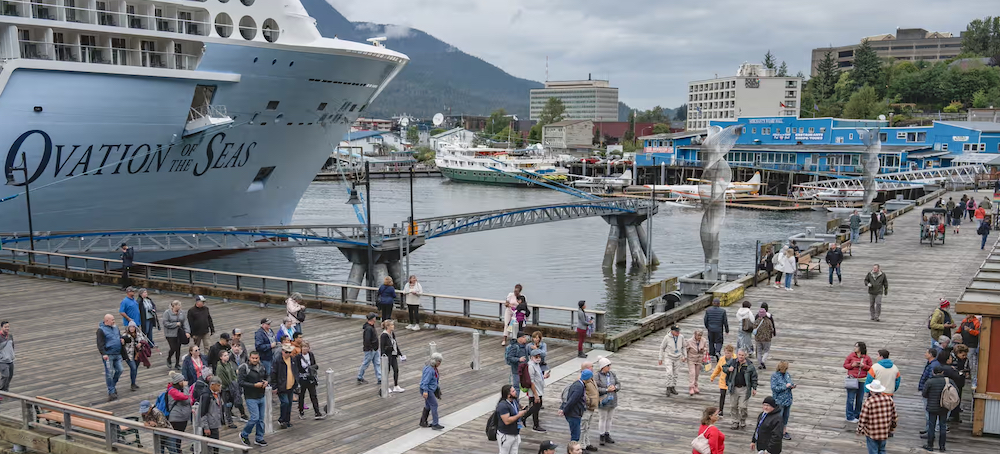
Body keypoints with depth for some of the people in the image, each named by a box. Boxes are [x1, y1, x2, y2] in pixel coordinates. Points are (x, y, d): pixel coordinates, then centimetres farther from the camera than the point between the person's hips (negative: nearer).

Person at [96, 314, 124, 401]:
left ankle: (113, 385, 28)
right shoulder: (101, 330, -9)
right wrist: (103, 354, -24)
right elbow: (100, 343, -15)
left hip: (117, 354, 7)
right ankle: (111, 392, 3)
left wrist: (122, 339, 5)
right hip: (108, 355, -7)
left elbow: (120, 335, 29)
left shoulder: (115, 327, 13)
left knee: (119, 370, 6)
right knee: (109, 373, -2)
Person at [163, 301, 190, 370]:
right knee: (173, 348, -8)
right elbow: (165, 323, -14)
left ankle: (177, 364, 18)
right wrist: (176, 324, -16)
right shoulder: (167, 313, -8)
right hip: (171, 334, -4)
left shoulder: (182, 313, 4)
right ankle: (168, 359, 23)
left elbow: (185, 322, -1)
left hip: (179, 333, 4)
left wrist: (187, 332, -14)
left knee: (178, 349, 7)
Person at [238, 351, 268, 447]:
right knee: (255, 418, -10)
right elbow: (240, 382, -19)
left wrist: (266, 382, 0)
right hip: (251, 397, -6)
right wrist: (254, 385, -23)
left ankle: (259, 438, 23)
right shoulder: (244, 368, -13)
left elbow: (266, 377, 24)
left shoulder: (262, 368, 7)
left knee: (261, 419, 10)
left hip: (261, 397, 6)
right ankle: (244, 434, 13)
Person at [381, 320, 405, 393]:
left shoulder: (392, 333, 7)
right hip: (388, 355, -8)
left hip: (393, 355, 8)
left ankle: (396, 387, 19)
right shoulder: (384, 335, -18)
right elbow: (382, 346, -18)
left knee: (396, 370, 9)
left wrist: (399, 352, 18)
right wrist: (383, 354, -24)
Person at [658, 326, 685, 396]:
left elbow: (682, 347, 12)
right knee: (669, 373, -16)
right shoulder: (667, 337, -15)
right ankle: (668, 388, -6)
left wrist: (683, 356, 16)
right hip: (669, 357, -4)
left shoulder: (681, 337, -6)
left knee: (675, 374, 10)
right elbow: (662, 348, -3)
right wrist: (660, 359, -1)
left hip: (677, 358, 4)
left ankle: (673, 388, 24)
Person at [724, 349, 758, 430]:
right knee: (734, 406, 10)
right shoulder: (732, 362, -1)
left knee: (742, 407, -5)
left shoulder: (749, 366, -6)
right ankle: (735, 422, 24)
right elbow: (724, 367, 11)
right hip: (734, 388, 3)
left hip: (744, 389, -3)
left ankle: (743, 422, 15)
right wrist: (728, 369, -12)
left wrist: (754, 388, 1)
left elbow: (754, 377, 2)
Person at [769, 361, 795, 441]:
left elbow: (790, 382, 20)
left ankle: (784, 432, 28)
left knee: (786, 416, 16)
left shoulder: (787, 374, 5)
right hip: (779, 401, -6)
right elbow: (774, 388, -20)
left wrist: (792, 385, -4)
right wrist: (785, 386, -22)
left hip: (788, 400, 6)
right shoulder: (774, 376, -14)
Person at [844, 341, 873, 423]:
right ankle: (850, 417, 9)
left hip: (862, 380, 2)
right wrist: (852, 365, -14)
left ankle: (857, 415, 28)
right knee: (851, 399, 0)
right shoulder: (851, 355, -1)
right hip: (852, 379, -2)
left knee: (860, 399, 11)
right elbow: (845, 365, 4)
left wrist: (864, 366, -14)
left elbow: (870, 368, 5)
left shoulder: (867, 358, 1)